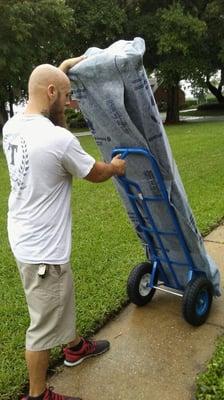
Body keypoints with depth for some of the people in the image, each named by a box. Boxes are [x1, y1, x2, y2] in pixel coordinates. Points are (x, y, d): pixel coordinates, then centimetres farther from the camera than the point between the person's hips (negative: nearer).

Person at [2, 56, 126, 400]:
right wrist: (115, 168, 15)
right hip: (43, 249, -9)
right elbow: (96, 173, -7)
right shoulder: (59, 140, -25)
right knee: (44, 323, 9)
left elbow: (47, 102, 23)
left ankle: (75, 346, 53)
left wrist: (62, 68, 26)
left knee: (61, 300, 29)